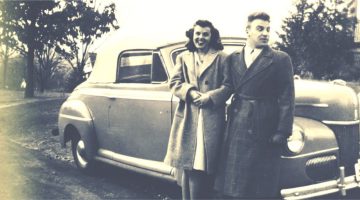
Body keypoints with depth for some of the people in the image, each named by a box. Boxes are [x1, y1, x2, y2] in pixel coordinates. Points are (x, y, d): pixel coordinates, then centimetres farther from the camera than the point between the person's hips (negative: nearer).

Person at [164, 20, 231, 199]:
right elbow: (174, 83, 8)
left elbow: (227, 86, 0)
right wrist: (190, 92, -11)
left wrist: (209, 97, -15)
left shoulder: (221, 58, 6)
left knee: (204, 167, -4)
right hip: (187, 118, 2)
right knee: (187, 165, 4)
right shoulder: (183, 57, 16)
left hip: (212, 119, -2)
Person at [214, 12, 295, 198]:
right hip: (235, 129, 3)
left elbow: (286, 98, -5)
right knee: (234, 183, 10)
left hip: (264, 130, -3)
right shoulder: (233, 58, 9)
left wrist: (282, 132, -11)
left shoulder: (280, 59, -1)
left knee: (260, 185, 4)